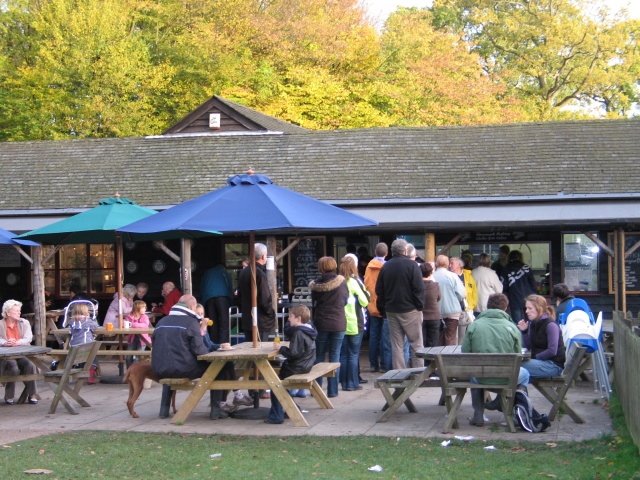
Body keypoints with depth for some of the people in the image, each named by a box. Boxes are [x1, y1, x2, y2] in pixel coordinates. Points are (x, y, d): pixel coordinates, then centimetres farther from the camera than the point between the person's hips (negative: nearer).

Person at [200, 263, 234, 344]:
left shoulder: (207, 273, 30)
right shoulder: (225, 272, 22)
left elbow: (201, 289, 25)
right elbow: (230, 287, 16)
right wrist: (230, 301, 23)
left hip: (208, 299, 3)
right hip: (222, 297, -3)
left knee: (213, 325, 3)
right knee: (224, 323, -11)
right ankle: (223, 344, -27)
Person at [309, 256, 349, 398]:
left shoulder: (317, 284, -5)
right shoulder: (341, 281, -6)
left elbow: (313, 303, 4)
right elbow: (345, 301, 4)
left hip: (321, 323, 1)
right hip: (338, 323, -1)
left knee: (319, 356, 11)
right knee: (334, 356, 4)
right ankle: (332, 390, 4)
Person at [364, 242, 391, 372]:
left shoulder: (369, 266, 2)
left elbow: (366, 285, 7)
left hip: (372, 306, 5)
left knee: (373, 336, 10)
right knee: (386, 337, -2)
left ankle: (374, 364, 12)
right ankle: (386, 365, -3)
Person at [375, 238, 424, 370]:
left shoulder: (385, 267, 6)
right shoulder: (411, 265, -9)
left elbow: (379, 290, 8)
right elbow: (419, 288, -13)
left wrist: (382, 308, 14)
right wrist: (420, 305, -5)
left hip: (391, 311, 4)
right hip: (410, 310, -4)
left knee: (396, 345, 7)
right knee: (416, 343, 2)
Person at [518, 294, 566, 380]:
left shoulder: (550, 325, -14)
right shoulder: (533, 323, 10)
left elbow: (552, 351, -20)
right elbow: (529, 347, 12)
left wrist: (535, 356, -17)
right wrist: (524, 331, -1)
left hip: (555, 364, -8)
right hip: (541, 361, 8)